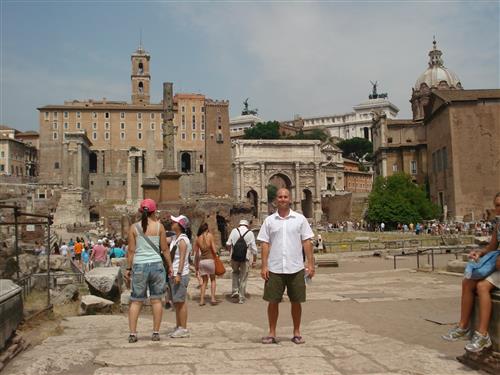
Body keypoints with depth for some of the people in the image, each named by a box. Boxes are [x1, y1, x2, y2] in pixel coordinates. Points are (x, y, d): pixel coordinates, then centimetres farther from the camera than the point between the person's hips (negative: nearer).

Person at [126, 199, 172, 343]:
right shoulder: (159, 226, -1)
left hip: (139, 266, 0)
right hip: (156, 265, 0)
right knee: (156, 300, 8)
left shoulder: (134, 227, 1)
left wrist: (128, 268, 8)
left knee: (136, 301, 8)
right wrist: (170, 266, 10)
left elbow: (131, 250, 0)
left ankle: (132, 334, 7)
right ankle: (156, 333, 12)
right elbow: (165, 249, 1)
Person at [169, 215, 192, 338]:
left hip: (180, 274, -10)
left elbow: (182, 258, -19)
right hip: (173, 274, 10)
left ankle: (183, 329, 2)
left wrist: (178, 274, -24)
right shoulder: (175, 239, 15)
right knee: (176, 302, 15)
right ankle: (178, 327, 24)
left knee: (180, 301, -4)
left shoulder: (182, 240, -13)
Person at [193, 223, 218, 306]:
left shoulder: (197, 238, 5)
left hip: (201, 261, 3)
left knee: (204, 281, 17)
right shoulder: (210, 235, -4)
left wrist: (196, 266, 14)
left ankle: (202, 300, 9)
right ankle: (213, 298, 6)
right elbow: (214, 250, -7)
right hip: (210, 260, -3)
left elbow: (196, 253, 8)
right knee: (212, 279, 16)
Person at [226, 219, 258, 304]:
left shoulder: (234, 231, 3)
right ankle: (241, 298, 14)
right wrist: (254, 260, 8)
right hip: (246, 258, -1)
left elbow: (228, 244, 0)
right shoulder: (250, 233, 1)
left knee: (235, 272, 27)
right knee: (243, 278, 9)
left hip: (234, 257, 1)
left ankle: (235, 290, 13)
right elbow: (254, 248, 0)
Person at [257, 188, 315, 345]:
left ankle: (296, 333, 23)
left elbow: (307, 242, 2)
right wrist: (264, 266, -4)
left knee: (296, 301, 8)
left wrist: (310, 264, -4)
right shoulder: (269, 220, 5)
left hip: (296, 268, 0)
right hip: (274, 268, 0)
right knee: (273, 301, 5)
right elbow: (265, 244, 3)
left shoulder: (300, 219, 3)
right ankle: (272, 333, 18)